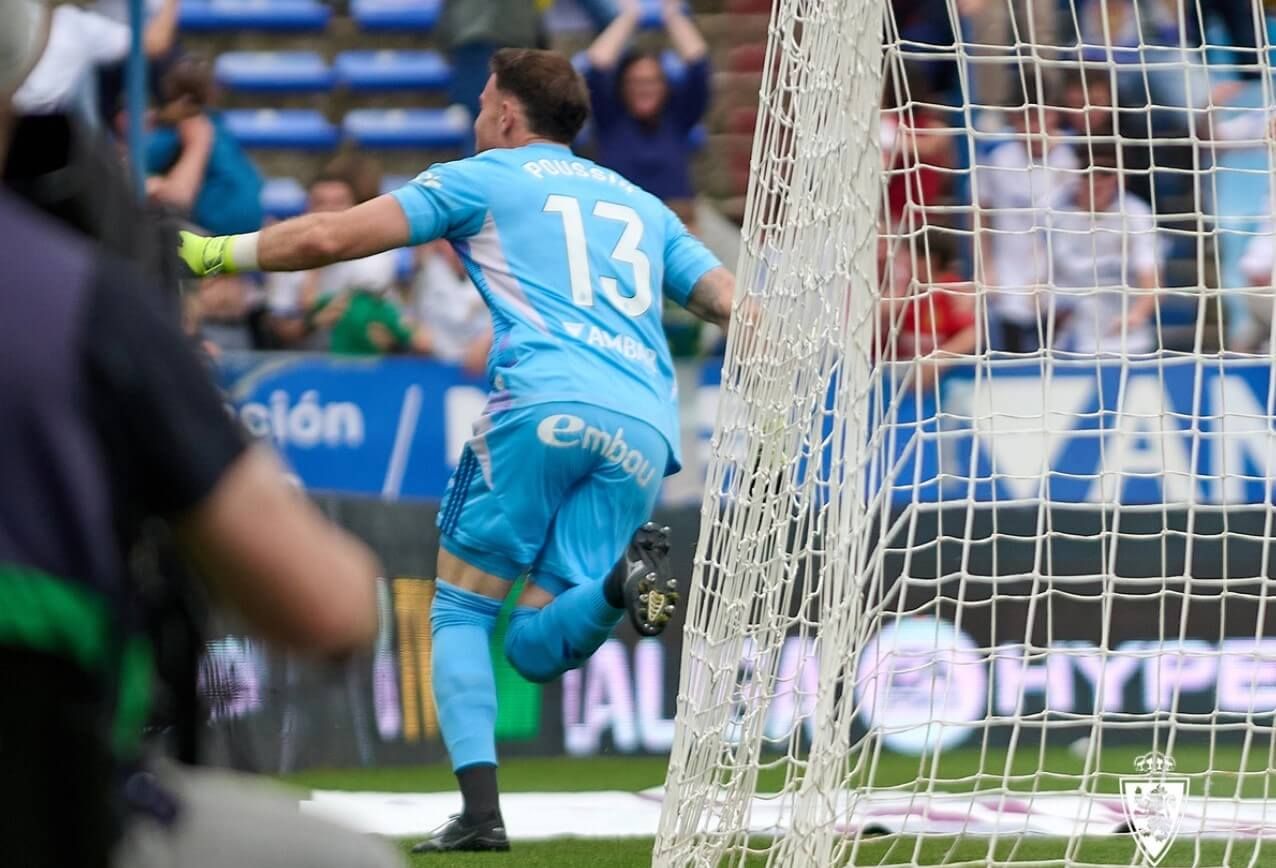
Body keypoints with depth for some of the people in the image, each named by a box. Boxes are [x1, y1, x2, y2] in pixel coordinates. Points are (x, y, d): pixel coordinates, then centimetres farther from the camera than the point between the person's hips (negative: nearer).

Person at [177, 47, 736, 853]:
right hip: (647, 426, 4)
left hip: (546, 402, -4)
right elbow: (737, 306, 22)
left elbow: (330, 236, 11)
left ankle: (481, 809, -7)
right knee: (536, 648, 5)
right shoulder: (642, 205, 31)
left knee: (461, 606, 10)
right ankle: (625, 578, -27)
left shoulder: (482, 178, 17)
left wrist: (216, 252, 22)